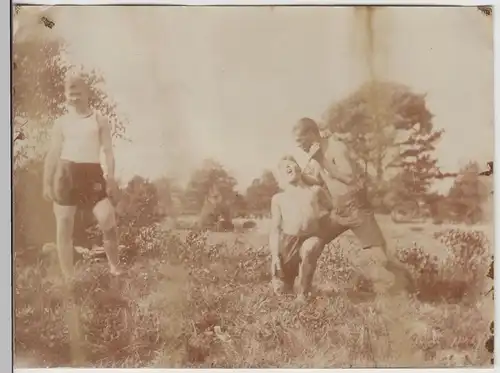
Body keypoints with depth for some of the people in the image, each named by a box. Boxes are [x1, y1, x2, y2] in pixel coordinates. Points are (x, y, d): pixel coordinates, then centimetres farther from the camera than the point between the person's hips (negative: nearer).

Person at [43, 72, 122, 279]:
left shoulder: (99, 121, 9)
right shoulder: (61, 122, 11)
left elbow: (108, 150, 4)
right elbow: (53, 154, 10)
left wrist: (110, 175, -9)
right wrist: (47, 182, 2)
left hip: (92, 173, -1)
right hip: (66, 173, 1)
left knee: (107, 218, -15)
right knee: (64, 226, 0)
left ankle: (115, 267, 3)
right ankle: (68, 277, 10)